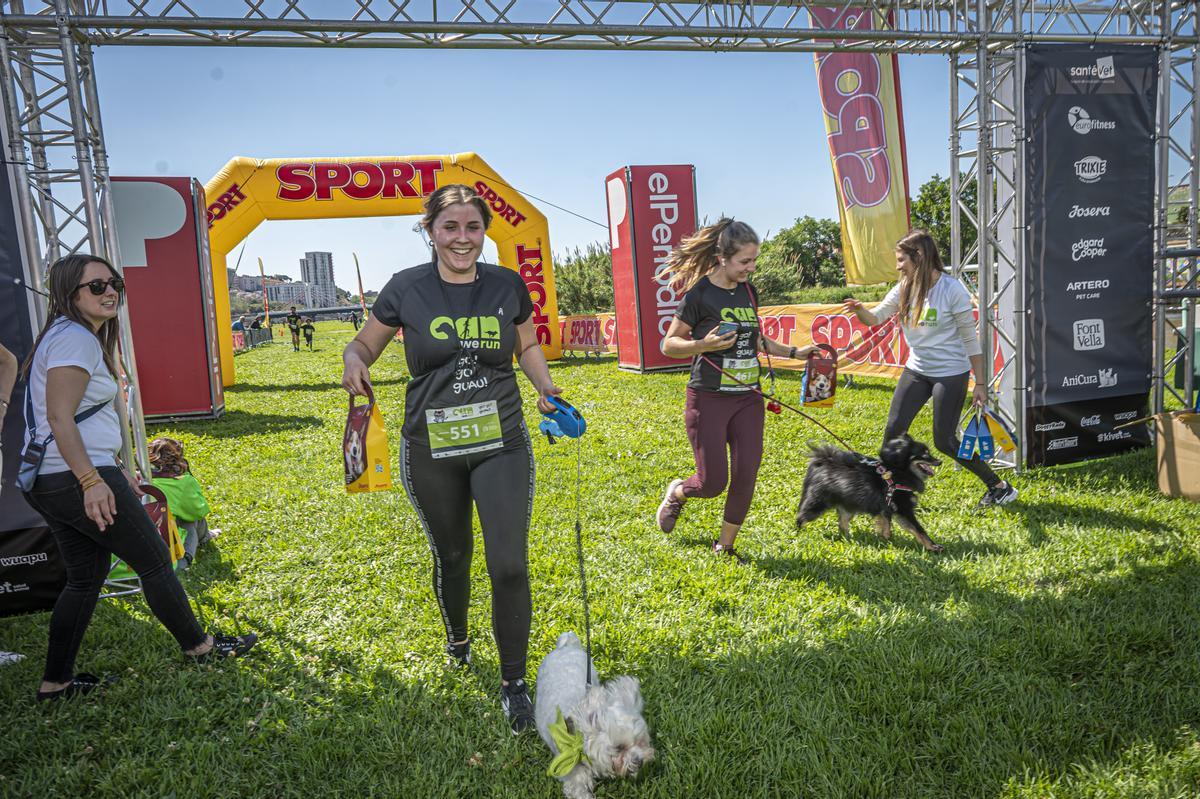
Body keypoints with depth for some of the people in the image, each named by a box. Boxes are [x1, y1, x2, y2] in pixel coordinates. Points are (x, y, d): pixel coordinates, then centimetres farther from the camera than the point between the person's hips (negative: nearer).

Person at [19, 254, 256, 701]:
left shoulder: (67, 336, 18)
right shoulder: (76, 338, -14)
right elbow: (60, 418, -22)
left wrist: (114, 470, 24)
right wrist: (92, 481, -26)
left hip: (47, 482, 10)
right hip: (78, 479, -10)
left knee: (86, 577, 17)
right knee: (155, 562, 3)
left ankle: (55, 682, 23)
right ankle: (198, 646, 17)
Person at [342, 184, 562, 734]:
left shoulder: (508, 286, -1)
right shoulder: (406, 289, -4)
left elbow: (527, 345, 15)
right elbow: (365, 343, 7)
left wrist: (546, 388, -2)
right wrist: (353, 359, -16)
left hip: (501, 445, 0)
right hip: (431, 450, 0)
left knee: (509, 564, -7)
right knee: (451, 554, 18)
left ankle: (514, 683, 11)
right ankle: (457, 638, 49)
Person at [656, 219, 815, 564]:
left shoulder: (748, 292, 8)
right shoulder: (699, 294, -11)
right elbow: (669, 345, -7)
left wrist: (794, 352, 14)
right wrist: (704, 345, -23)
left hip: (748, 398, 6)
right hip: (709, 399, -6)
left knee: (746, 477, 1)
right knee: (713, 483, -3)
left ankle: (725, 546, 19)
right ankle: (676, 492, 32)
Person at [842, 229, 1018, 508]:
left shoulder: (952, 289, -16)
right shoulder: (904, 288, -1)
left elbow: (970, 339, -10)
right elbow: (876, 318, 2)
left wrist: (980, 384, -8)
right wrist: (859, 310, -22)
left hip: (951, 374, -5)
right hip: (916, 370, 5)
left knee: (944, 441, -2)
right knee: (894, 430, -1)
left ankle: (1000, 487, 16)